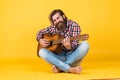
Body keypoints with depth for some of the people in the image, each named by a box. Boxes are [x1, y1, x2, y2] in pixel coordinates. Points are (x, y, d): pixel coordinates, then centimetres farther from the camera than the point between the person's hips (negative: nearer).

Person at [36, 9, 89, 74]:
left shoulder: (74, 26, -10)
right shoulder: (53, 28, 0)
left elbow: (75, 44, -21)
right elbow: (40, 33, 15)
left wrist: (69, 47, -45)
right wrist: (40, 40, -8)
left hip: (73, 56, -2)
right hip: (59, 56, 2)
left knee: (85, 45, -30)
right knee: (42, 52, -24)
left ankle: (60, 67, -28)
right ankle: (70, 69, -35)